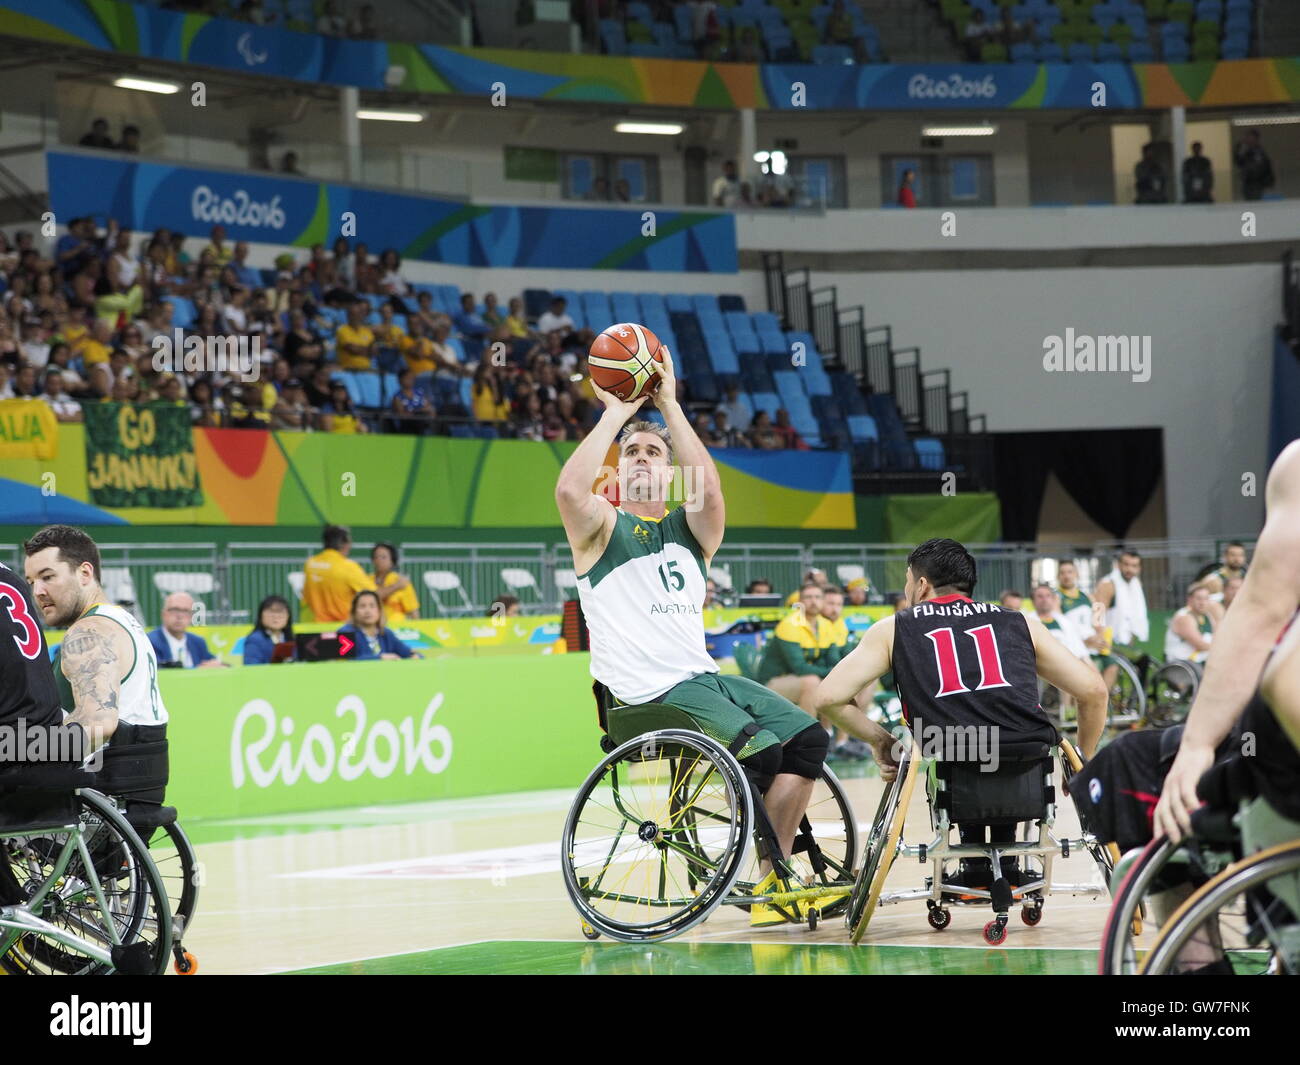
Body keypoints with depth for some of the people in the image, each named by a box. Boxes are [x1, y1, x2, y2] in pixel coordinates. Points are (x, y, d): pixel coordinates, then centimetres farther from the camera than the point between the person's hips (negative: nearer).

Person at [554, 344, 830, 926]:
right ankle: (778, 872, -12)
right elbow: (569, 489, -19)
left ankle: (774, 881, -9)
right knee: (761, 747, -26)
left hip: (702, 675, 6)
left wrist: (669, 405, -7)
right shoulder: (602, 527, 6)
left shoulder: (690, 527, 17)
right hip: (647, 693, -6)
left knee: (806, 734, -11)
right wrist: (616, 413, -10)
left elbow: (708, 485, -7)